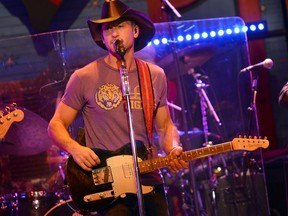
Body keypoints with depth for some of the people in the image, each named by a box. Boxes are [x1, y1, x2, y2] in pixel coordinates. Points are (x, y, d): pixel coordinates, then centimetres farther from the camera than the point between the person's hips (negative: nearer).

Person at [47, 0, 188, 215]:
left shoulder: (155, 76, 7)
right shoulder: (84, 78, -4)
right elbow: (56, 125, 2)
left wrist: (174, 149, -4)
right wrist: (75, 148, -17)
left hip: (150, 181, 4)